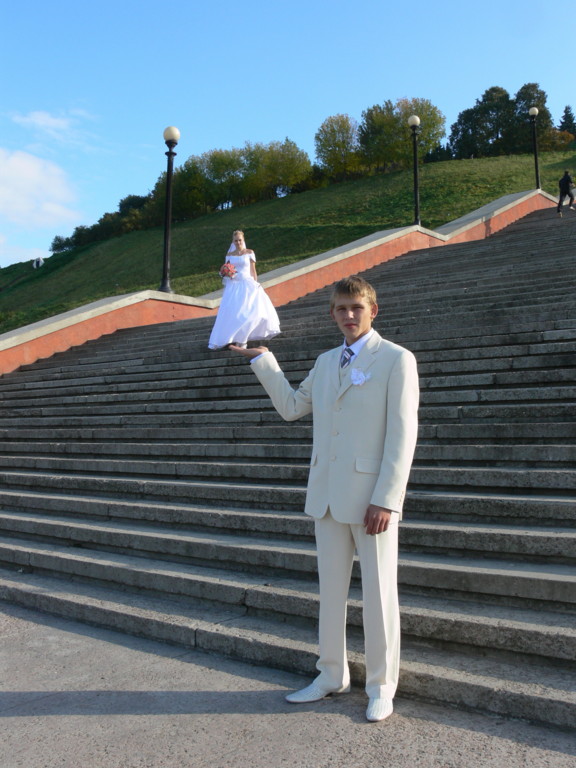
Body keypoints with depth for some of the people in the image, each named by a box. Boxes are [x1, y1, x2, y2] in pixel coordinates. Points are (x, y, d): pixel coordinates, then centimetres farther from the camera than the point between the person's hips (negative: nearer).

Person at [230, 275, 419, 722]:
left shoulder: (396, 360, -7)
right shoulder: (326, 362, 13)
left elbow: (402, 435, -12)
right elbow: (292, 407, 20)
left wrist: (385, 500, -17)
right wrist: (261, 360, 17)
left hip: (371, 499, -6)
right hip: (327, 496, 6)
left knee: (379, 593, 7)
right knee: (331, 589, 16)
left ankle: (381, 687, 25)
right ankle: (333, 676, 34)